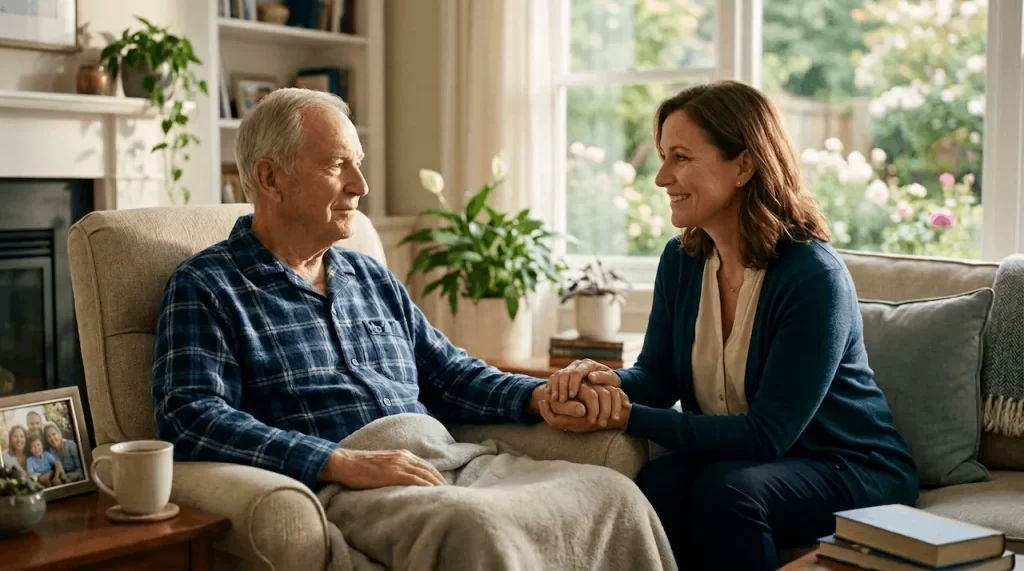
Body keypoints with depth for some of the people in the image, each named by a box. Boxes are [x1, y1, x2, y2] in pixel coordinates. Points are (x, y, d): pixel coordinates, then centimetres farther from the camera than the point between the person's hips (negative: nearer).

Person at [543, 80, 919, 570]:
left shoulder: (813, 276, -23)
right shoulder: (680, 259, 0)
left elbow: (767, 434, -25)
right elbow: (658, 377, 2)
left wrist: (625, 417, -29)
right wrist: (612, 382, -23)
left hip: (852, 471, -4)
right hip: (739, 459, 5)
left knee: (723, 490, -33)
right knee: (658, 483, -28)